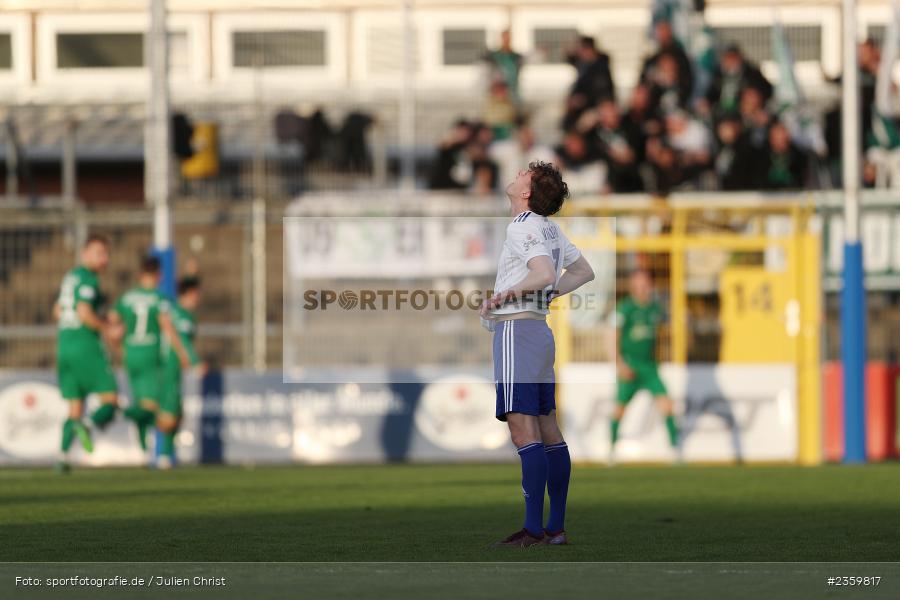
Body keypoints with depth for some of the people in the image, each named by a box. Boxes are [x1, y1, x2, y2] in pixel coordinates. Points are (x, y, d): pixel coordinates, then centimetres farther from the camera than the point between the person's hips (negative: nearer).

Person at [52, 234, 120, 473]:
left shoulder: (70, 277, 17)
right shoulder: (88, 279, -10)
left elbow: (57, 312, 26)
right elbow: (84, 312, -22)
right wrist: (108, 329, -8)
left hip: (65, 346, 8)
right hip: (87, 347, -8)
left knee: (75, 408, 11)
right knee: (110, 402, -3)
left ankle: (63, 455, -4)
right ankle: (87, 426, -30)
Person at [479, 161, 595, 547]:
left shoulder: (523, 228, -12)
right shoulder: (550, 229, 15)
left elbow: (544, 273, -27)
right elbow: (584, 272, 26)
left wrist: (504, 295, -14)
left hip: (516, 330, -10)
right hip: (540, 328, 10)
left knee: (524, 431, -12)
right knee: (548, 432, 8)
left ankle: (534, 530, -16)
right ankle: (556, 527, 10)